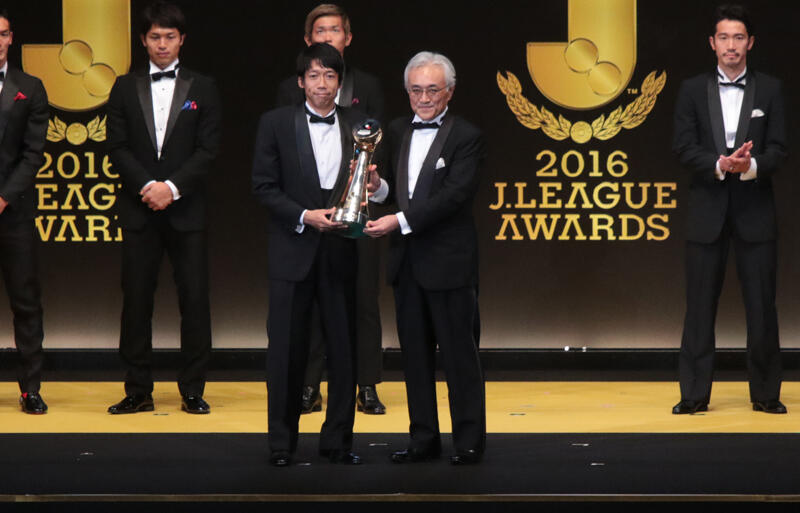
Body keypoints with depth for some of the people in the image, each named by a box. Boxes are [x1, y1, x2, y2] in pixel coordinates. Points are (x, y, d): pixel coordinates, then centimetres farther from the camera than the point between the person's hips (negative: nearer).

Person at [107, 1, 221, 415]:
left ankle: (192, 390, 4)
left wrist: (172, 187, -11)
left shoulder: (202, 89, 7)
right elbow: (118, 148, 4)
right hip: (138, 210, 1)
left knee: (194, 299, -3)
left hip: (186, 209, -1)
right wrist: (146, 186, -10)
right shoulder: (126, 88, 10)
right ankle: (138, 391, 7)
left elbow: (208, 149, 0)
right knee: (136, 299, 1)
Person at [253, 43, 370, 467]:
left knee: (344, 349, 4)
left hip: (341, 253, 2)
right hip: (293, 252, -2)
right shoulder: (276, 123, 1)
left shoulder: (357, 127, 8)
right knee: (287, 351, 3)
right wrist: (305, 216, -14)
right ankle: (282, 443, 12)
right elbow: (263, 186, -3)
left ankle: (337, 440, 14)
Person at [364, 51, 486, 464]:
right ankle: (424, 438, 18)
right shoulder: (397, 132, 13)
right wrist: (379, 187, -7)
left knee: (458, 353, -1)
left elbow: (454, 195, -17)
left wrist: (400, 221, -22)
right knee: (415, 353, 10)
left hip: (448, 262, -6)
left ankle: (469, 441, 7)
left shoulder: (466, 137, -7)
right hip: (407, 261, 6)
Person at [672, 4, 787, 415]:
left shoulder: (769, 90, 6)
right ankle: (694, 394, 6)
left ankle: (766, 393, 11)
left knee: (761, 303, 2)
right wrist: (721, 164, -18)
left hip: (754, 210, 0)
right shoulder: (693, 90, 6)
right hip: (708, 209, 0)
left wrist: (750, 165, -20)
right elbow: (684, 148, -2)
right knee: (700, 304, 1)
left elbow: (778, 150, 0)